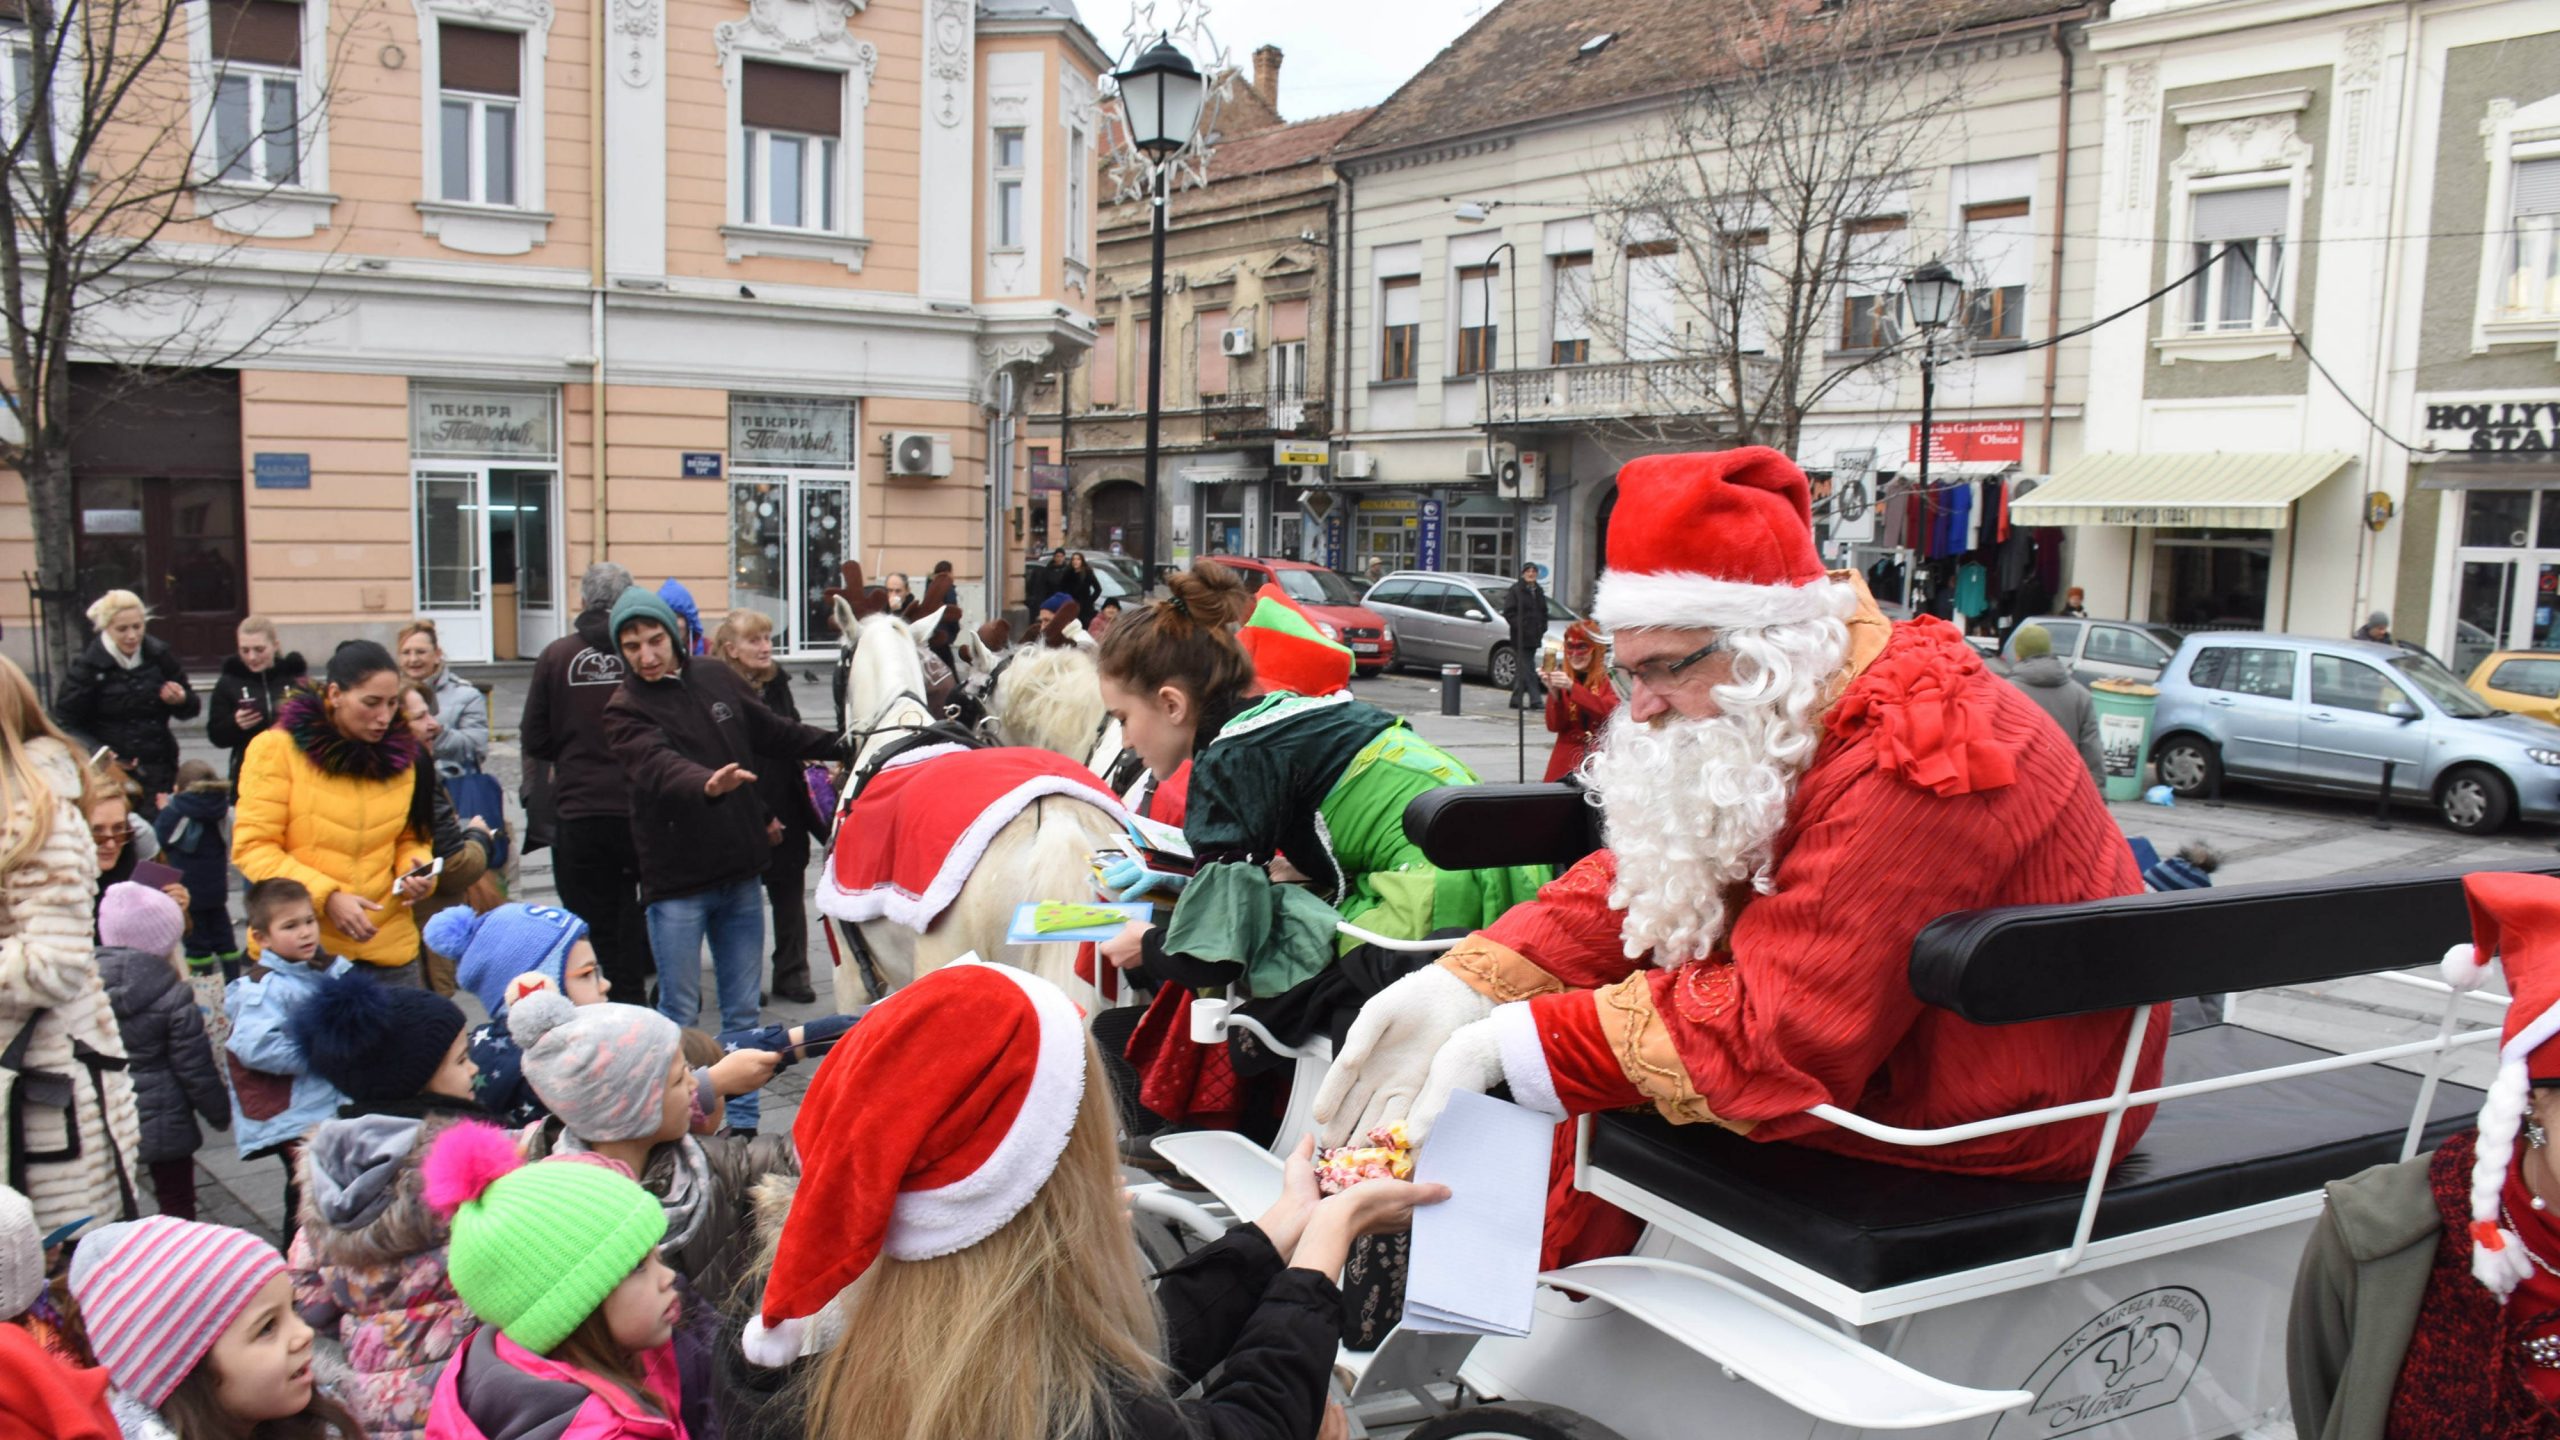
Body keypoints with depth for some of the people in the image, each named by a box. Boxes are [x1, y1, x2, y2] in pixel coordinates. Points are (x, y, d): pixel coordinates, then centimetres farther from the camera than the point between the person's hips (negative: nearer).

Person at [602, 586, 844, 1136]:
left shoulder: (719, 683, 5)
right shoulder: (626, 710, -10)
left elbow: (777, 734, 19)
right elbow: (660, 767, -30)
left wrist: (845, 746, 20)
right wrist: (706, 784, -48)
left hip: (741, 874, 5)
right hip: (676, 883, -4)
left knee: (742, 1012, 12)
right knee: (680, 1016, 4)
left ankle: (742, 1122, 22)